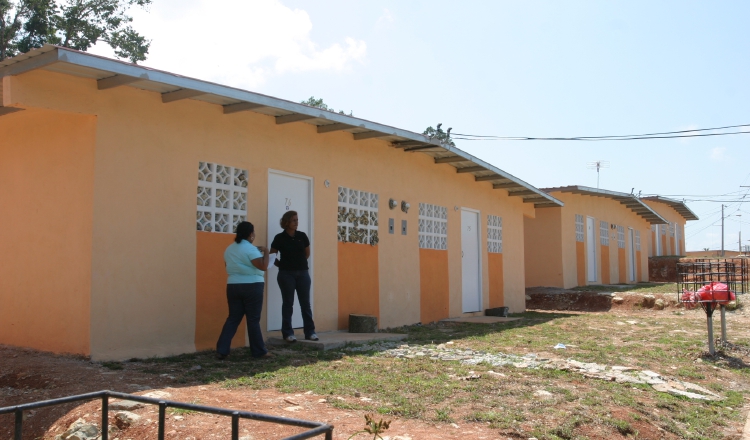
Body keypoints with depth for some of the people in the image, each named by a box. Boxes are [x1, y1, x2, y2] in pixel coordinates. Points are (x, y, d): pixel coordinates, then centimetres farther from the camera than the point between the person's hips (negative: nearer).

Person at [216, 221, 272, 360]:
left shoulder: (229, 249, 10)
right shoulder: (250, 249, -13)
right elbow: (263, 266, -19)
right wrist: (265, 252, -4)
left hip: (233, 286, 6)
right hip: (252, 287, -6)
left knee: (233, 318, 9)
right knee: (253, 320, 2)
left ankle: (222, 350, 3)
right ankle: (259, 351, 11)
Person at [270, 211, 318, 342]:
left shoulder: (302, 236, 3)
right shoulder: (280, 238, -5)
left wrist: (299, 262, 12)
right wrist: (281, 264, -3)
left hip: (302, 273, 3)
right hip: (286, 274, -3)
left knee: (305, 302, 4)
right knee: (288, 303, 1)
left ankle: (310, 332, 9)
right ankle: (288, 333, 7)